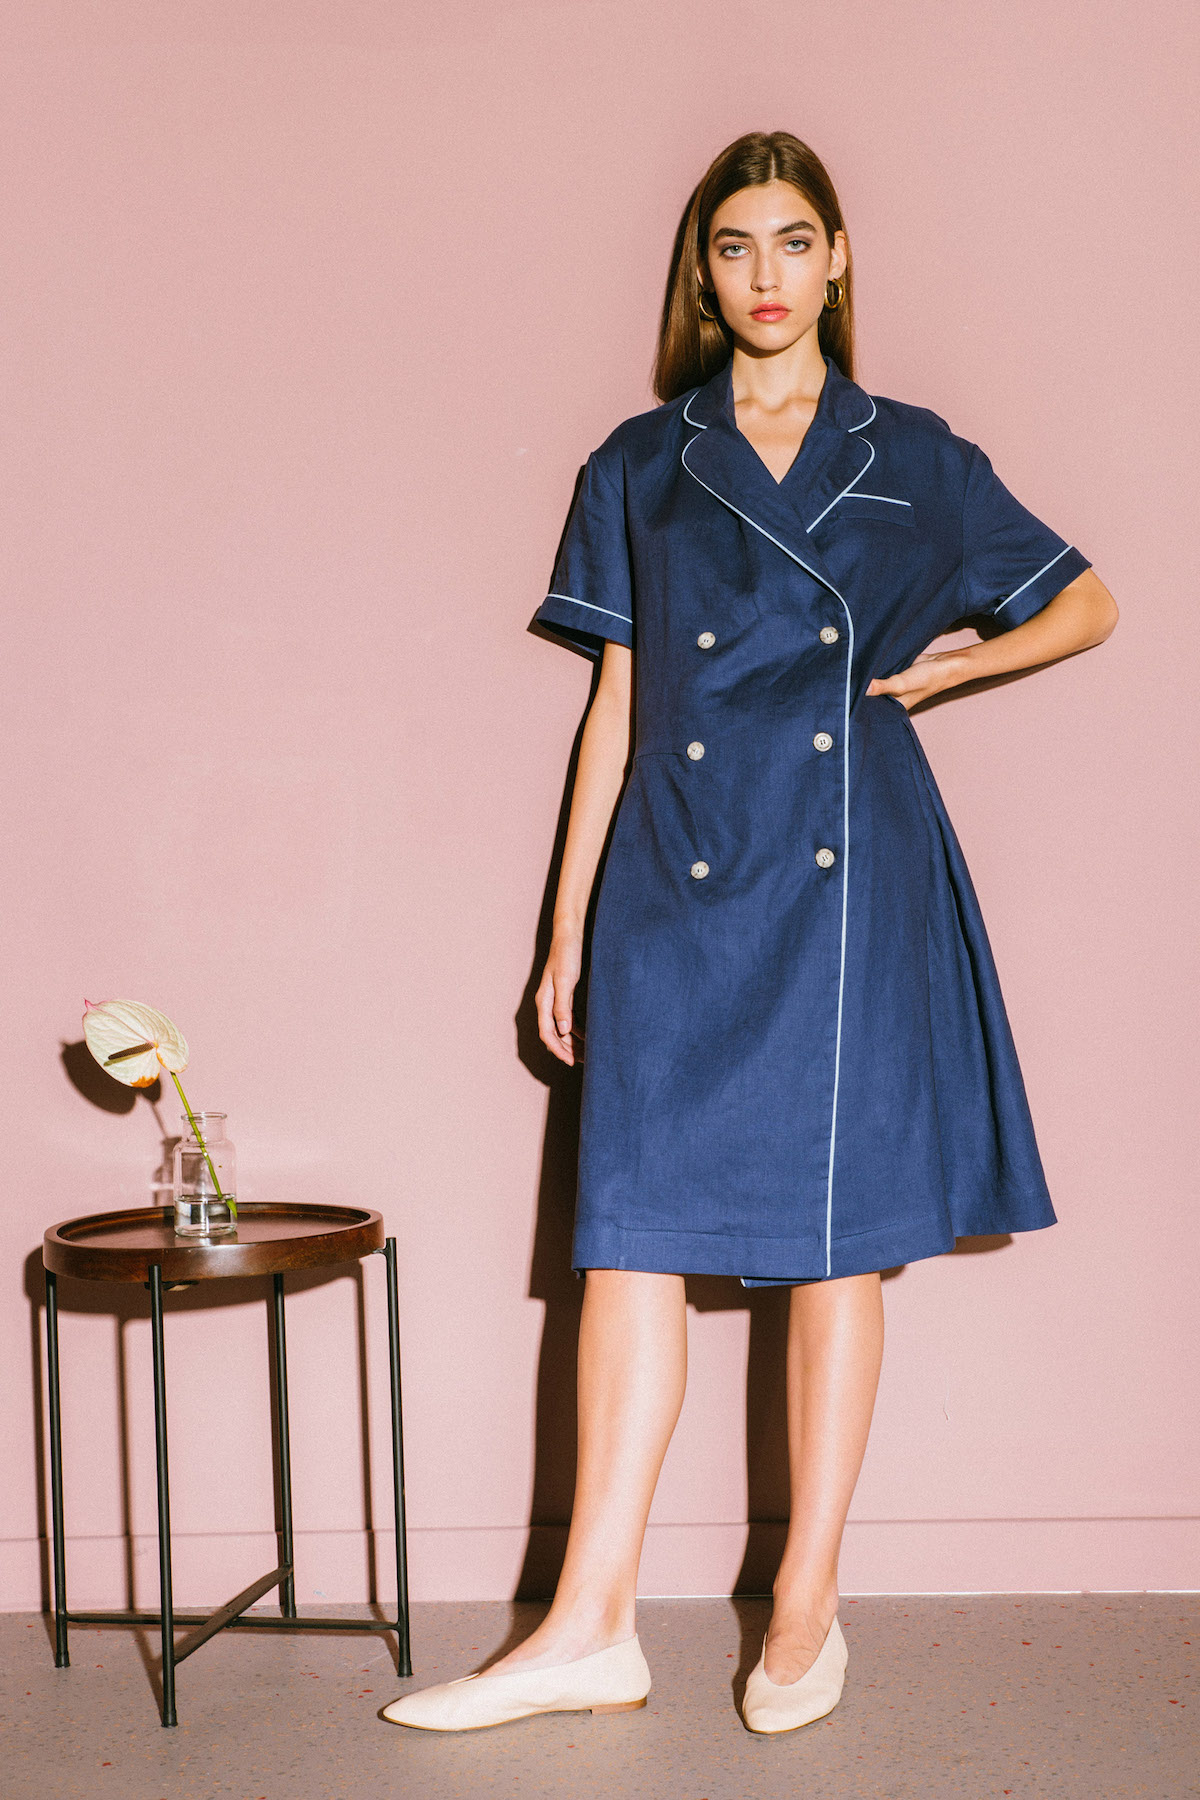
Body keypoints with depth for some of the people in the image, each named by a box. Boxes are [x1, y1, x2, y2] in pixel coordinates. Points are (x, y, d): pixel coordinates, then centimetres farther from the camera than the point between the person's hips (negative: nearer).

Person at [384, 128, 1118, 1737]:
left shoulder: (913, 458, 9)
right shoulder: (642, 467, 11)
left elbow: (1088, 602, 18)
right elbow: (617, 701, 10)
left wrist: (940, 665, 3)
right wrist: (569, 926, 8)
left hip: (851, 881, -1)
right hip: (679, 881, 1)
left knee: (837, 1234, 2)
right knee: (635, 1228, -3)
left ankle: (808, 1607, 15)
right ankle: (593, 1627, 4)